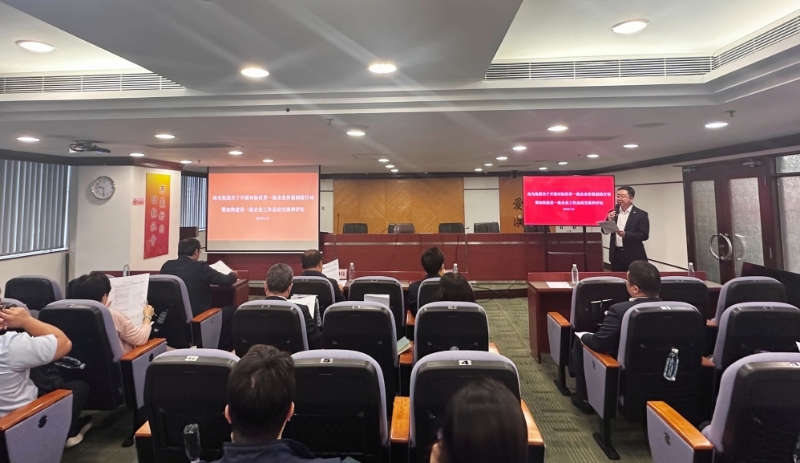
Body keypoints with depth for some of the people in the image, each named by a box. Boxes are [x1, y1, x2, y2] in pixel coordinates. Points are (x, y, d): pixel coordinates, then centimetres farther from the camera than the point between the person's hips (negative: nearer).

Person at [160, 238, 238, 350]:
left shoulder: (166, 265, 0)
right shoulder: (199, 267, -16)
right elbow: (226, 281, -14)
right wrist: (233, 275, 8)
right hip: (196, 315, -7)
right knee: (232, 309, 13)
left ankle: (221, 345, 34)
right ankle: (223, 347, 25)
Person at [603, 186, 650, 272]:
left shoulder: (641, 214, -5)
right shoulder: (613, 212, 7)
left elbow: (644, 235, -11)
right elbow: (605, 231, 6)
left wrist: (625, 234, -24)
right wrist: (609, 220, -13)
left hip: (633, 256, -4)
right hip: (616, 254, 4)